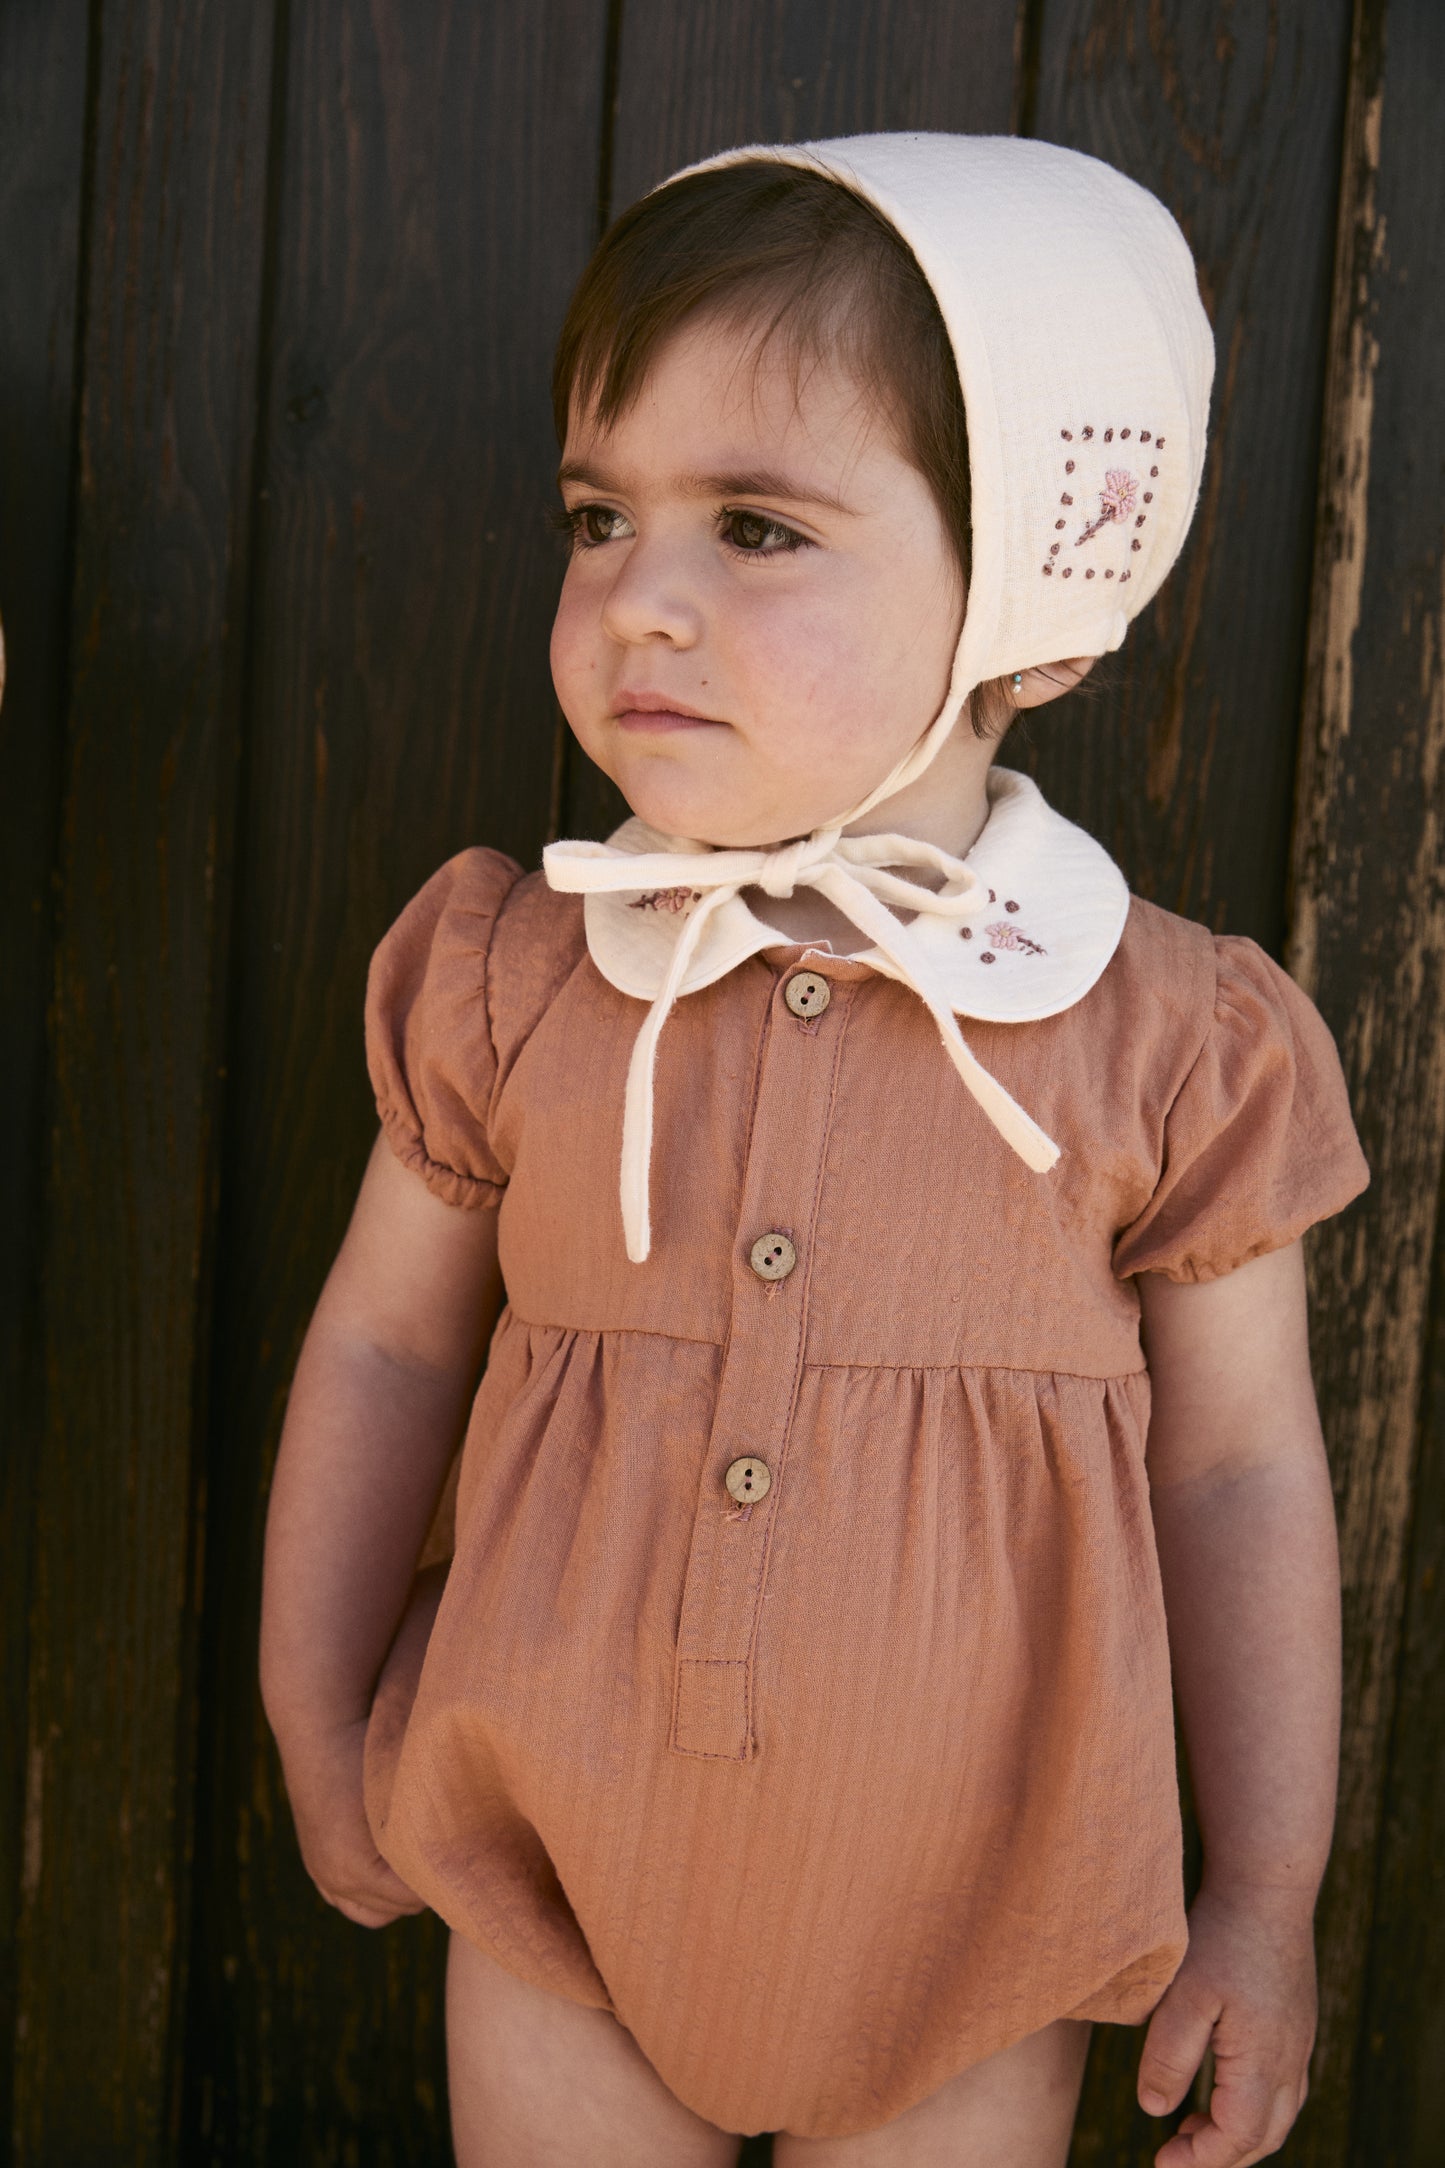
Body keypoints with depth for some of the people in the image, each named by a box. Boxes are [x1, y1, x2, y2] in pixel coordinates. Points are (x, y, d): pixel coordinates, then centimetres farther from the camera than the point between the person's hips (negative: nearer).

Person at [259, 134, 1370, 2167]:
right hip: (556, 1901, 2)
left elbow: (1241, 1467, -3)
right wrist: (321, 1738, 8)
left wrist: (1266, 1897, 1)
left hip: (971, 1936, -1)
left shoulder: (1165, 1032, -12)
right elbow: (384, 1347, 4)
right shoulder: (510, 974, -8)